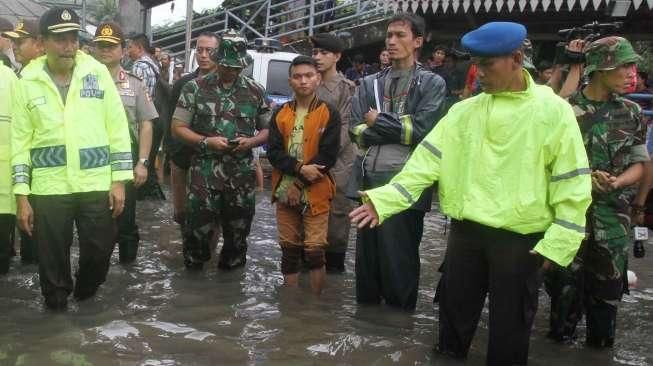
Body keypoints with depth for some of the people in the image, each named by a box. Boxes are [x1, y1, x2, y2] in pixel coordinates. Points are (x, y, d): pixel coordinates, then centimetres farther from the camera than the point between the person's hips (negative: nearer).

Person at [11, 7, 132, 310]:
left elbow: (118, 130, 3)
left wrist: (119, 180, -1)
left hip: (96, 184, 1)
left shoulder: (98, 73, 1)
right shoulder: (27, 82, 2)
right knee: (52, 259, 7)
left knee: (99, 251, 8)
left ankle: (85, 296, 36)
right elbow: (20, 142, 3)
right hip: (48, 188, 0)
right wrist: (21, 195, -1)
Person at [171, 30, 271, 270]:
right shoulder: (195, 88, 1)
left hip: (242, 173, 2)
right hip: (204, 171, -2)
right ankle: (193, 268, 19)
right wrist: (206, 141, -14)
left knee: (238, 230, 10)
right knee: (198, 227, -2)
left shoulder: (255, 91, 7)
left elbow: (268, 129, 13)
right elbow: (178, 128, 1)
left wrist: (251, 142, -8)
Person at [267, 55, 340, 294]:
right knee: (289, 251, 10)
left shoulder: (329, 114, -3)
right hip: (285, 192, 3)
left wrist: (298, 184, -14)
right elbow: (274, 151, -2)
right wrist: (299, 169, -19)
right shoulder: (280, 114, 7)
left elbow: (328, 156, -10)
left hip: (315, 194, -3)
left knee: (315, 251, -4)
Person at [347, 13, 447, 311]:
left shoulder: (432, 84, 2)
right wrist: (399, 129, -8)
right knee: (366, 253, 13)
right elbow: (357, 131, 3)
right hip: (368, 180, 4)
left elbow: (423, 130, -11)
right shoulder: (369, 84, 14)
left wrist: (379, 122, -3)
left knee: (399, 258, 3)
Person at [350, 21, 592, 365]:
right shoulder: (464, 111, 4)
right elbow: (427, 161, -3)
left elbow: (572, 185, -6)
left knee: (510, 322, 11)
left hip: (520, 239, -3)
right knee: (455, 310, 16)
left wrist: (556, 244, -11)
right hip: (466, 231, 4)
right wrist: (383, 200, -15)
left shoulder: (553, 111, -6)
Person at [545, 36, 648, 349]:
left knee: (607, 282, 7)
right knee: (566, 280, 3)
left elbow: (639, 164, 6)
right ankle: (561, 335, 24)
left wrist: (617, 182, -14)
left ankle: (600, 342, 25)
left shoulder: (632, 112, 4)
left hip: (613, 214, 3)